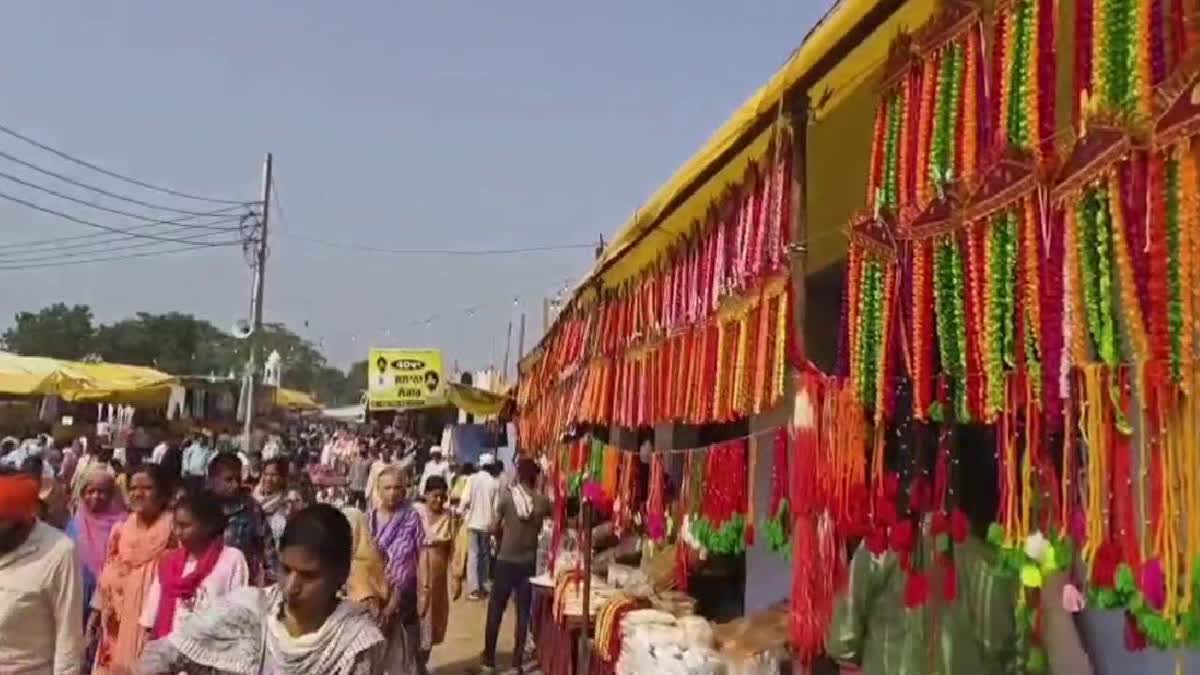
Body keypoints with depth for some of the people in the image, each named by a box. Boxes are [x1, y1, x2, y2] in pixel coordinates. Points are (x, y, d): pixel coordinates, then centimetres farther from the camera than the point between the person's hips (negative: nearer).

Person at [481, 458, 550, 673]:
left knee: (495, 608, 11)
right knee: (523, 611, 10)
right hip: (529, 562, 1)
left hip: (506, 560, -1)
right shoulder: (542, 501, -6)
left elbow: (494, 528, -5)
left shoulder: (508, 496, -10)